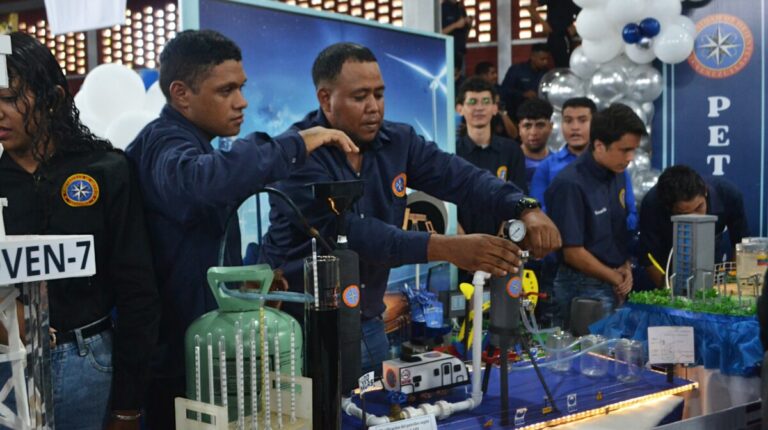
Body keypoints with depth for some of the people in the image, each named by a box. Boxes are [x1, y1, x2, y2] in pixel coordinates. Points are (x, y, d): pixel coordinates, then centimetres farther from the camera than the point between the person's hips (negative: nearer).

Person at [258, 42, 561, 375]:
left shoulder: (398, 142, 1)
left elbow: (461, 178, -8)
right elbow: (347, 231, -29)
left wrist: (525, 209, -28)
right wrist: (447, 248, -36)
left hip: (368, 323, 6)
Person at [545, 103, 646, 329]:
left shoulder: (618, 174, 4)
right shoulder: (570, 185, -20)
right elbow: (573, 252, -18)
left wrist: (626, 269, -1)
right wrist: (615, 278, -6)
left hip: (616, 286, 8)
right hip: (584, 290, -7)